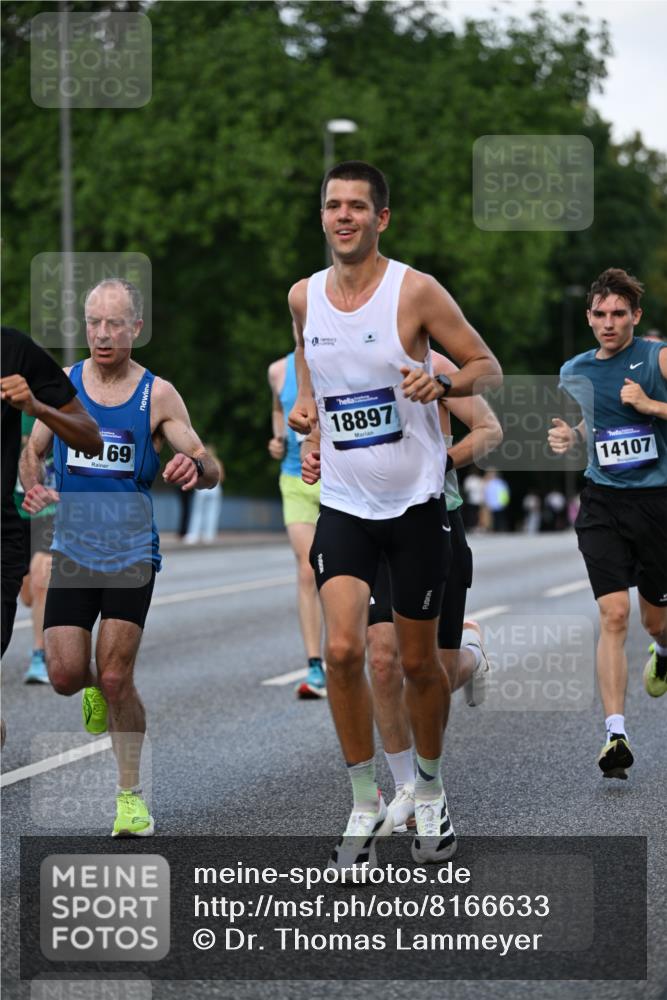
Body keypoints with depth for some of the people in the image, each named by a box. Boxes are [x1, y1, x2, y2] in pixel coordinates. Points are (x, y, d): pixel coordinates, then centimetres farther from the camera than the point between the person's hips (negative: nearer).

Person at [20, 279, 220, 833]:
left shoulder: (158, 394, -5)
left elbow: (210, 469, -8)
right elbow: (33, 451, 15)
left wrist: (196, 466, -32)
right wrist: (33, 487, -7)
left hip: (132, 552, -2)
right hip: (73, 548, 2)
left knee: (116, 678, -7)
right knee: (64, 675, -6)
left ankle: (130, 796, 8)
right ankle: (95, 692, 32)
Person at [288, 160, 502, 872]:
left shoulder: (416, 291, -10)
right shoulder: (304, 297, 3)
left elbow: (488, 368, -4)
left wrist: (442, 384, -24)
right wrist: (303, 405, 3)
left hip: (416, 502, -2)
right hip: (344, 502, 2)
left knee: (418, 661, 7)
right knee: (341, 650, -14)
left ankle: (430, 795, 30)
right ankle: (365, 805, -1)